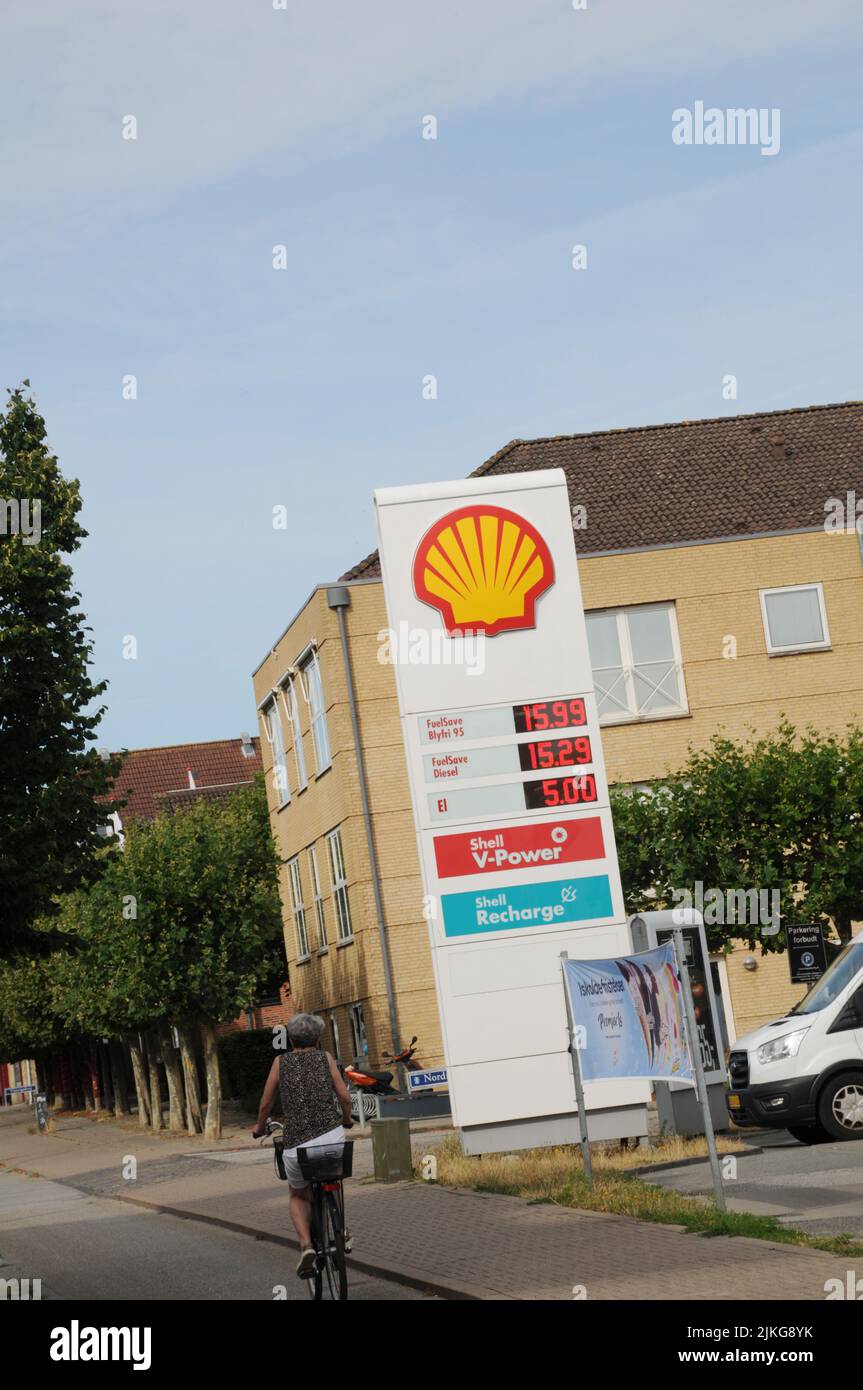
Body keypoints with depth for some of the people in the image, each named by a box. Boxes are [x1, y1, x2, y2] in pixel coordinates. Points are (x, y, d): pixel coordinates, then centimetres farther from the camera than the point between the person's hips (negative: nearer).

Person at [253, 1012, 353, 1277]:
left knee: (298, 1196, 23)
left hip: (296, 1143, -1)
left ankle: (306, 1244, -1)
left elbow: (266, 1103, 11)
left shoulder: (281, 1061, 10)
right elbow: (344, 1097, 6)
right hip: (332, 1135, 1)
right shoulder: (324, 1058, 10)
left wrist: (260, 1128, 29)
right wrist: (347, 1119, 26)